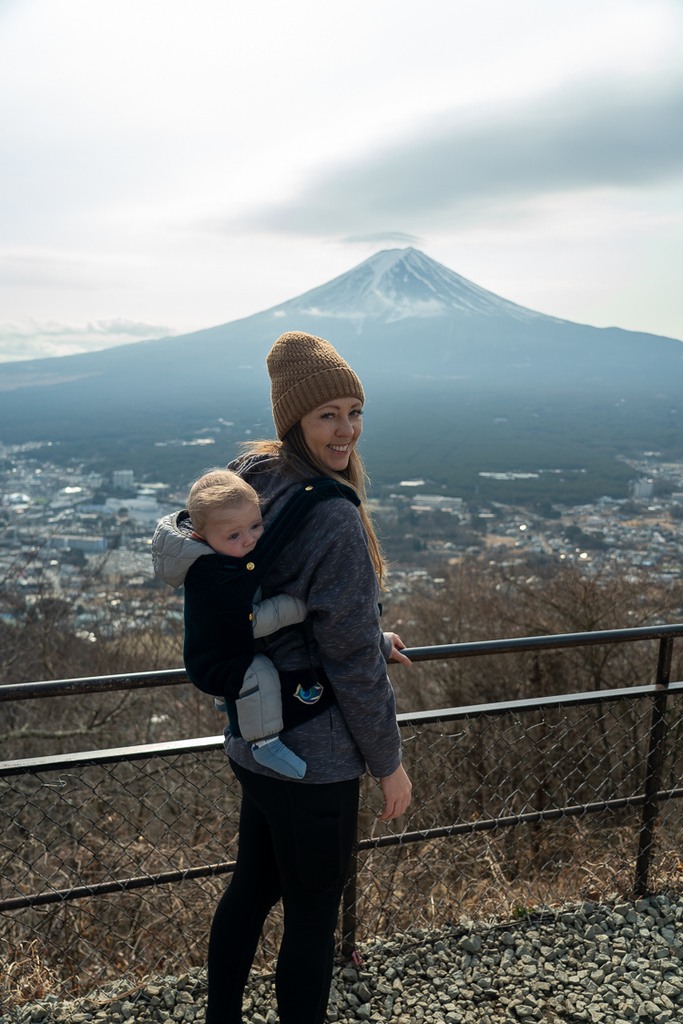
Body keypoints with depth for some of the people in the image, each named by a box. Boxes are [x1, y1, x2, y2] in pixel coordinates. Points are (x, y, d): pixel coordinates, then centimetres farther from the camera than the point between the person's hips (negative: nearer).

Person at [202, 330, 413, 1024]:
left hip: (252, 742, 9)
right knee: (312, 916, 15)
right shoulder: (334, 522, -27)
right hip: (314, 758, -9)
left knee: (252, 886, 27)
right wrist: (389, 764, -7)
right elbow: (354, 664, -21)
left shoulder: (252, 475, -1)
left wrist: (367, 636, 14)